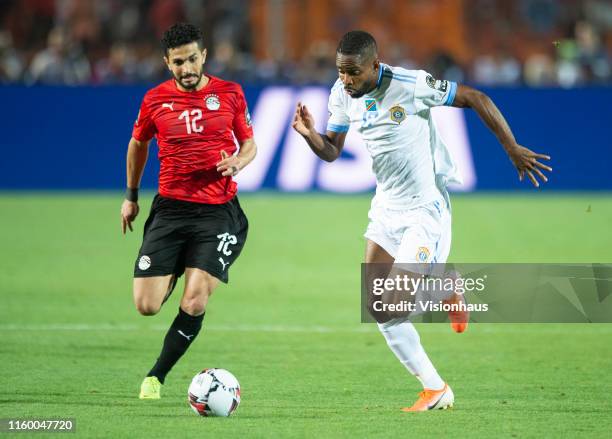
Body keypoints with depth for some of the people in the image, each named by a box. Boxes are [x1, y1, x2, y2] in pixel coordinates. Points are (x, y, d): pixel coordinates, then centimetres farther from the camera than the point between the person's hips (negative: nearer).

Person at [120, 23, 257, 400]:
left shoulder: (229, 94, 2)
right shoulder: (156, 100, 3)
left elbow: (249, 144, 13)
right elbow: (139, 143, 21)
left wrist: (238, 161, -10)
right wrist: (131, 195, 24)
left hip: (218, 211, -1)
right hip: (170, 209, 1)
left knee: (194, 303, -15)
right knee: (147, 306, -6)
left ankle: (158, 375, 5)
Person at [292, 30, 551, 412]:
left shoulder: (411, 85, -22)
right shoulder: (342, 95, -3)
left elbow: (476, 99, -14)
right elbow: (331, 152, 7)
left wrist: (512, 148, -12)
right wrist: (309, 134, -15)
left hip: (427, 208, -7)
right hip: (387, 208, 7)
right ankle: (435, 390, 13)